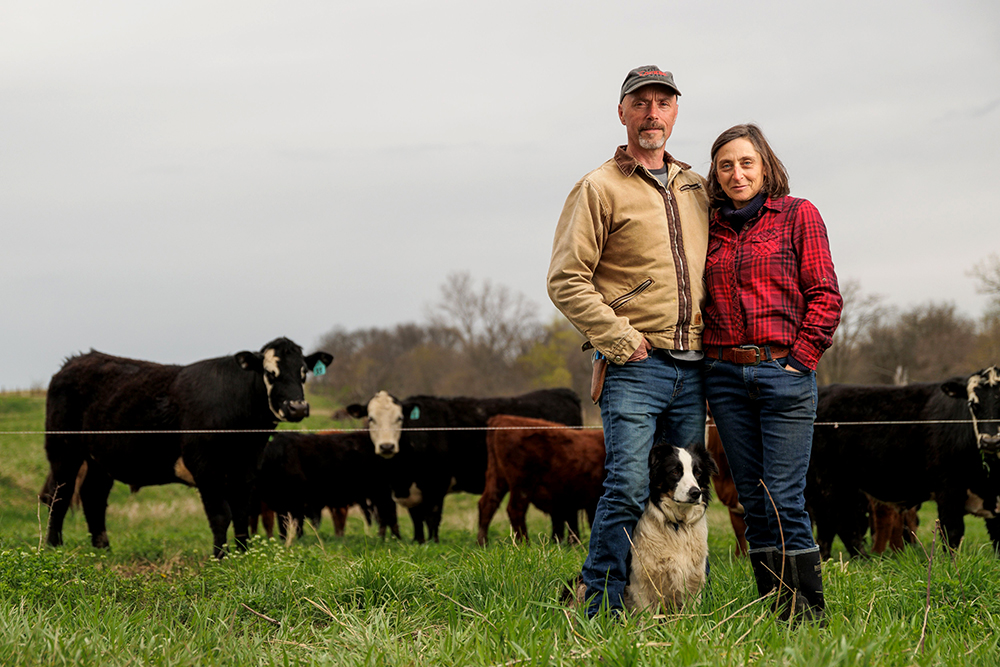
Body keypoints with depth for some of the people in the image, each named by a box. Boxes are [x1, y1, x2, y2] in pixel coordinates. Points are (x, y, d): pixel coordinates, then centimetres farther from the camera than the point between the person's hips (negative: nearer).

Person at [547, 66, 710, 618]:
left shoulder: (696, 190, 18)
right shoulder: (600, 189, -1)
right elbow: (565, 280, -6)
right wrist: (619, 338, -12)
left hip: (693, 366, 6)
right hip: (634, 366, -6)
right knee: (629, 486, -14)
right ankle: (604, 609, -9)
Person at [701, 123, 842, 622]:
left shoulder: (798, 215, 3)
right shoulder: (712, 226, 14)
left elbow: (825, 296, -1)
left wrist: (799, 359, -8)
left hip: (783, 370, -4)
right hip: (723, 373, 4)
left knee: (784, 498, -10)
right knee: (752, 499, 4)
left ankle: (808, 610, -4)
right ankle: (772, 607, 7)